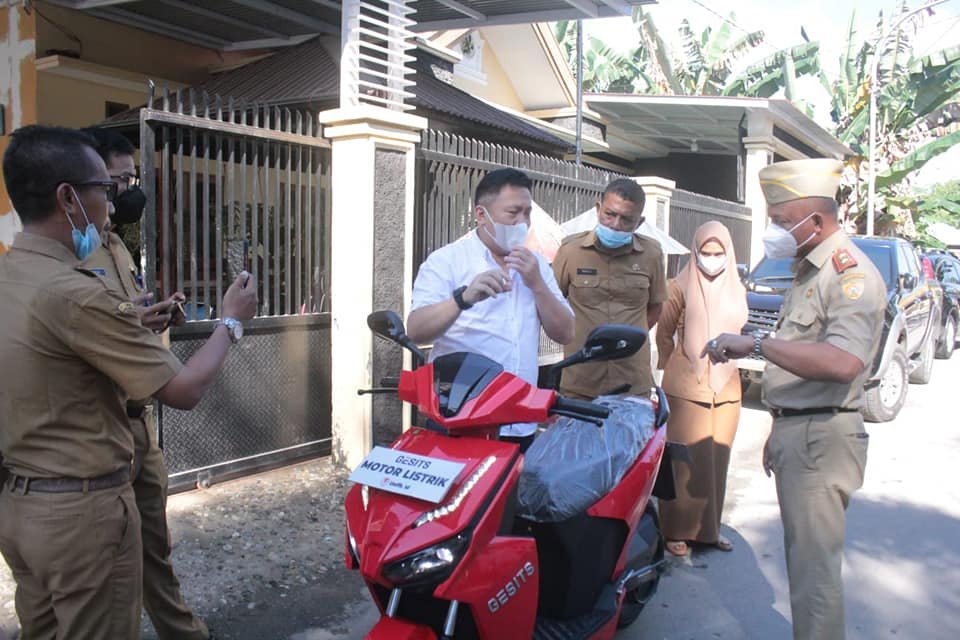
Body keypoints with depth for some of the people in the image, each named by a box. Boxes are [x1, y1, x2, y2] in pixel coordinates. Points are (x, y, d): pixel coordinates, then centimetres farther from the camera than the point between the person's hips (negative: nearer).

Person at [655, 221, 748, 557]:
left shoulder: (737, 290, 11)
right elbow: (663, 334, 4)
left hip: (726, 388, 5)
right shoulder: (681, 287, -4)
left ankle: (709, 528, 23)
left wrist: (727, 355, 13)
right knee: (687, 462, -3)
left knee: (717, 461, 10)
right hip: (687, 389, -5)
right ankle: (677, 531, 8)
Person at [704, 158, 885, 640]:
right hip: (796, 432, 10)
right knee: (803, 559, 19)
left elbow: (843, 363, -31)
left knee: (814, 568, -5)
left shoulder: (851, 272, -15)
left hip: (821, 438, -10)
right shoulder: (809, 270, 17)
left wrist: (754, 344, -30)